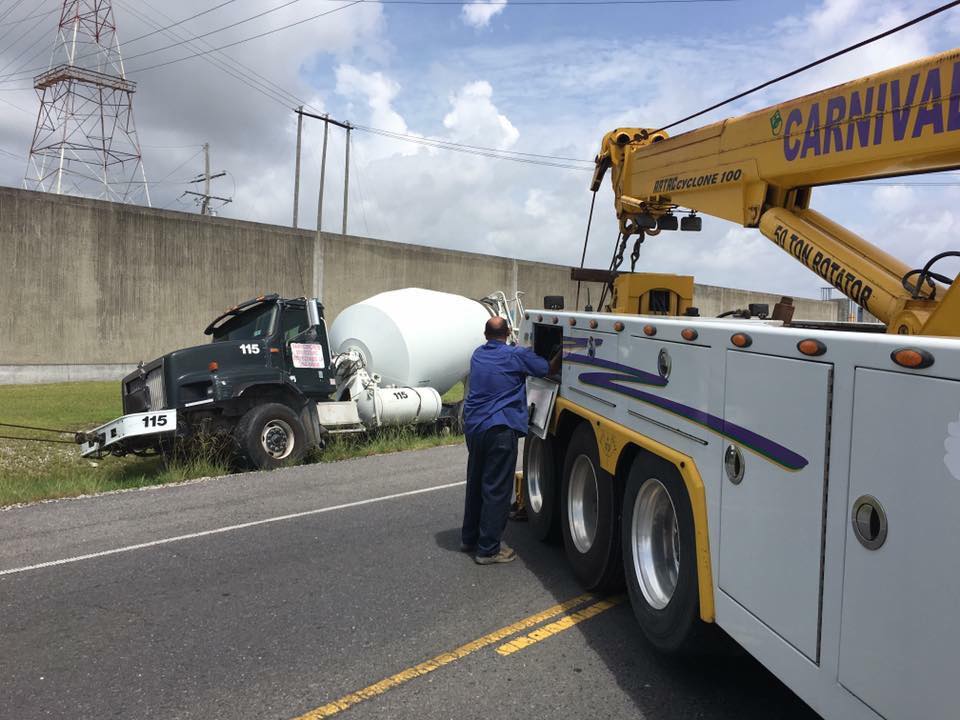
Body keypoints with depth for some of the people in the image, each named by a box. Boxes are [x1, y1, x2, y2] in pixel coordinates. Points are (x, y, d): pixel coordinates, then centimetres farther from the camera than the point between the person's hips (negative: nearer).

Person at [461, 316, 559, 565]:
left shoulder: (478, 355, 12)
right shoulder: (517, 356, -6)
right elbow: (550, 368, 5)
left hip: (473, 427, 7)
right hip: (499, 430, -7)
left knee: (475, 484, 19)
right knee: (497, 489, 0)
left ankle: (469, 538, 30)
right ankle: (488, 549, 4)